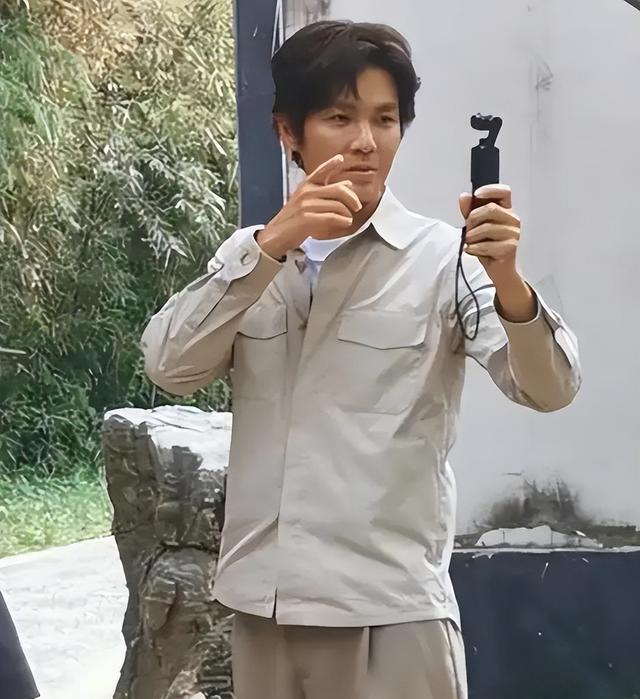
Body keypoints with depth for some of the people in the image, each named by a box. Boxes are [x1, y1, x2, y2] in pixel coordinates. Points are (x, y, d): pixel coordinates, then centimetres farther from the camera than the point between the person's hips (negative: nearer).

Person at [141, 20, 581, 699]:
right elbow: (170, 369, -7)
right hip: (260, 600, 4)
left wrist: (508, 281, -32)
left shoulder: (441, 257, -4)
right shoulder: (250, 254, 7)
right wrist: (270, 245, -18)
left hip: (389, 608, -4)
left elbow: (547, 389, -13)